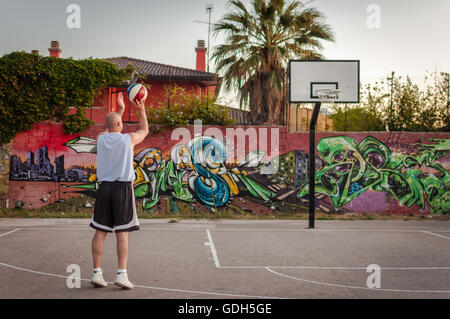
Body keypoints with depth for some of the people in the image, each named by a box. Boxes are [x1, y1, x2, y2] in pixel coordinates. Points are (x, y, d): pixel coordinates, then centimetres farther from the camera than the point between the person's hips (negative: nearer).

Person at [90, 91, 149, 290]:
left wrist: (120, 110, 39)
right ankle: (121, 274, -5)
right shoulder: (129, 139, -4)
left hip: (104, 188, 3)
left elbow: (110, 130, 31)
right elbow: (145, 130, 19)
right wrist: (141, 110, 30)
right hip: (123, 188, -3)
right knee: (122, 233, -2)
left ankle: (97, 273, 6)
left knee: (100, 232, 5)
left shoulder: (100, 138, 5)